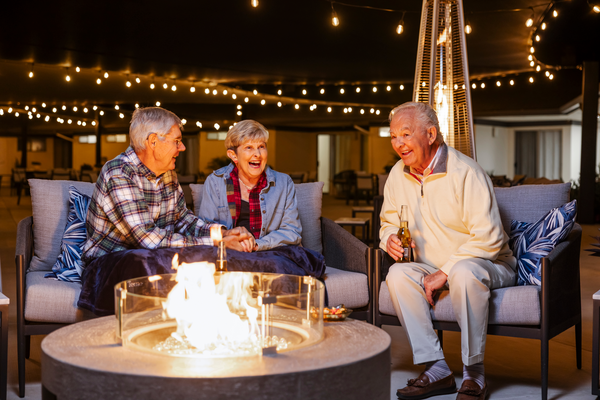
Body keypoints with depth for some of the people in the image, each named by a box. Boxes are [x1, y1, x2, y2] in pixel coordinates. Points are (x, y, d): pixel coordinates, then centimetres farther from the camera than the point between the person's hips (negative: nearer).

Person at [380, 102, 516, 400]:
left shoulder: (465, 172, -19)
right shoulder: (398, 175, 2)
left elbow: (488, 239, -24)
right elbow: (389, 222, 16)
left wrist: (444, 272, -24)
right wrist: (390, 238, -9)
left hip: (488, 264, -6)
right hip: (433, 268, 6)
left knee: (464, 272, -39)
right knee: (398, 274, -23)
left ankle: (474, 375, -24)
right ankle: (437, 370, -20)